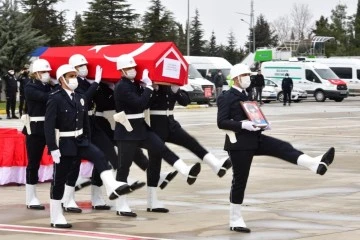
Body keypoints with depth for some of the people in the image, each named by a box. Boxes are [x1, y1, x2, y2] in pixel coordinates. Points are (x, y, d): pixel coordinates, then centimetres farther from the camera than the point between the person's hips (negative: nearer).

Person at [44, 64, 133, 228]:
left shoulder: (80, 98, 6)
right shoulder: (55, 99, -14)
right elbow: (48, 125, -18)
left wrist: (88, 141, 12)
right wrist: (53, 148, -22)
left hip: (80, 141, 6)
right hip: (63, 143, -5)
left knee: (99, 156, -22)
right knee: (59, 180, 3)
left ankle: (112, 187, -37)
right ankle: (56, 218, 11)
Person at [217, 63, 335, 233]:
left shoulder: (244, 96, 20)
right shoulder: (226, 98, -7)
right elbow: (221, 123, -16)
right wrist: (243, 125, -27)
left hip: (254, 139, 8)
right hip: (239, 143, -8)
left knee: (284, 148, -15)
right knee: (239, 180, -2)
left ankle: (316, 164, -31)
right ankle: (235, 221, 5)